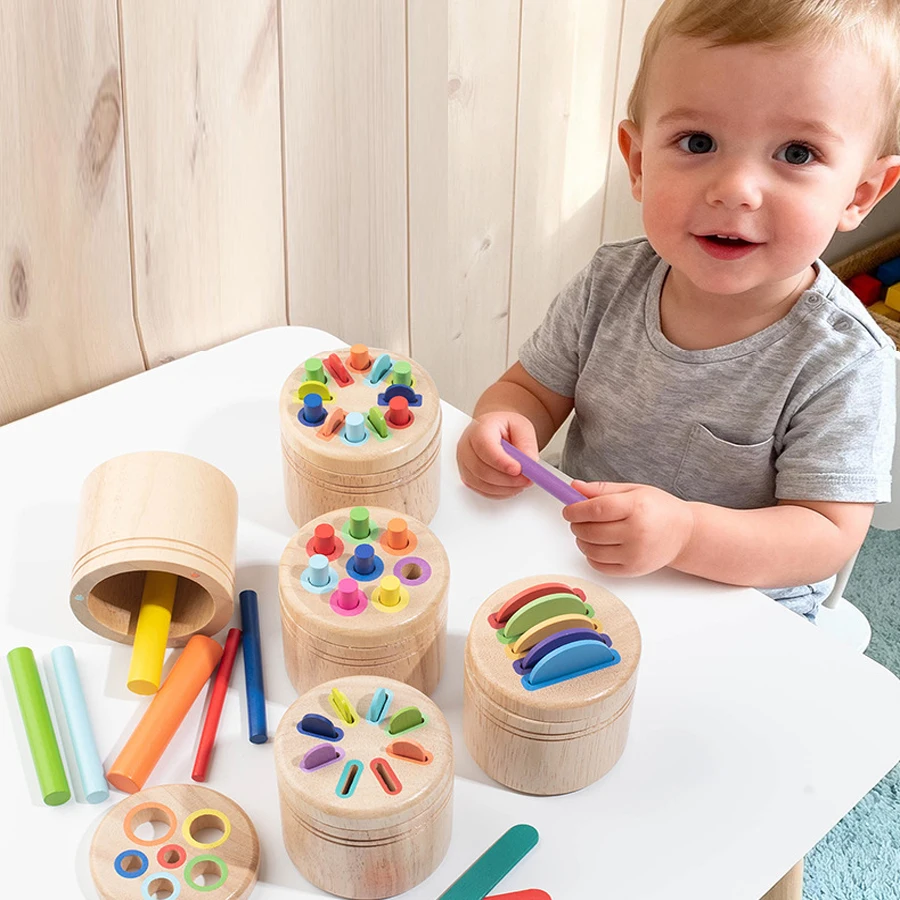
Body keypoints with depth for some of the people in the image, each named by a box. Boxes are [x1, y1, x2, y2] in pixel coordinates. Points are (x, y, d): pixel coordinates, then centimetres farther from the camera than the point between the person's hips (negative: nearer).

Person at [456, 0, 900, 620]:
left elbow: (828, 538, -21)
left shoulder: (843, 360, -21)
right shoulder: (611, 284, -8)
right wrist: (503, 425, -20)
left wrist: (682, 532, -38)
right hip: (580, 564, 4)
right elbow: (535, 388, 5)